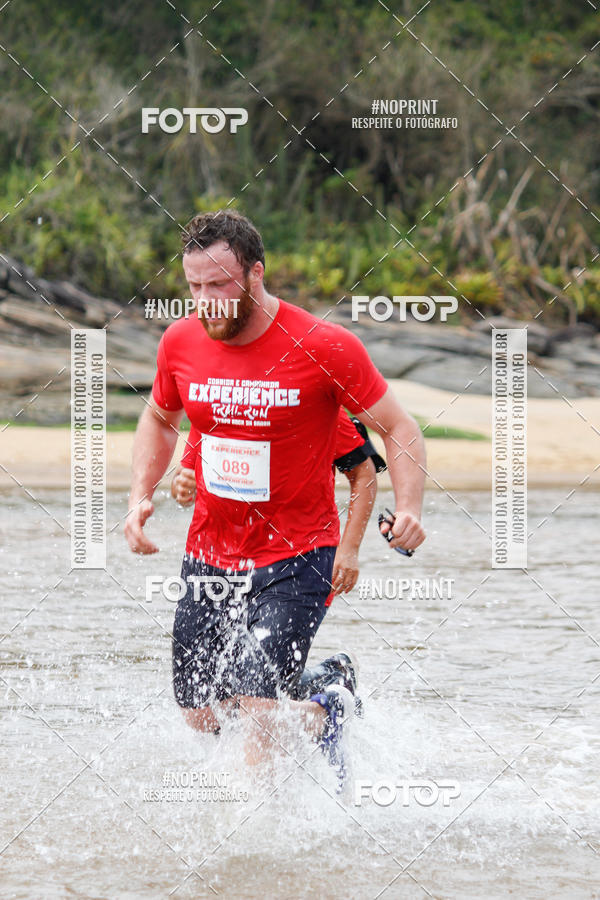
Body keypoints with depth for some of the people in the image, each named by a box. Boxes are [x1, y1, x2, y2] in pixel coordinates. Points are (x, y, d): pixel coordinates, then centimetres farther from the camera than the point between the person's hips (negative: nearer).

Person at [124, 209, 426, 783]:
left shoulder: (325, 348, -15)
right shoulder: (181, 342, -2)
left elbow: (399, 430, -5)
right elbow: (160, 419, 19)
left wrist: (408, 509, -22)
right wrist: (140, 496, 4)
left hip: (296, 559, -5)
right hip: (208, 557, 5)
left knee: (257, 712, -18)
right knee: (202, 719, 9)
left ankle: (321, 718, 17)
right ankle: (325, 709, 36)